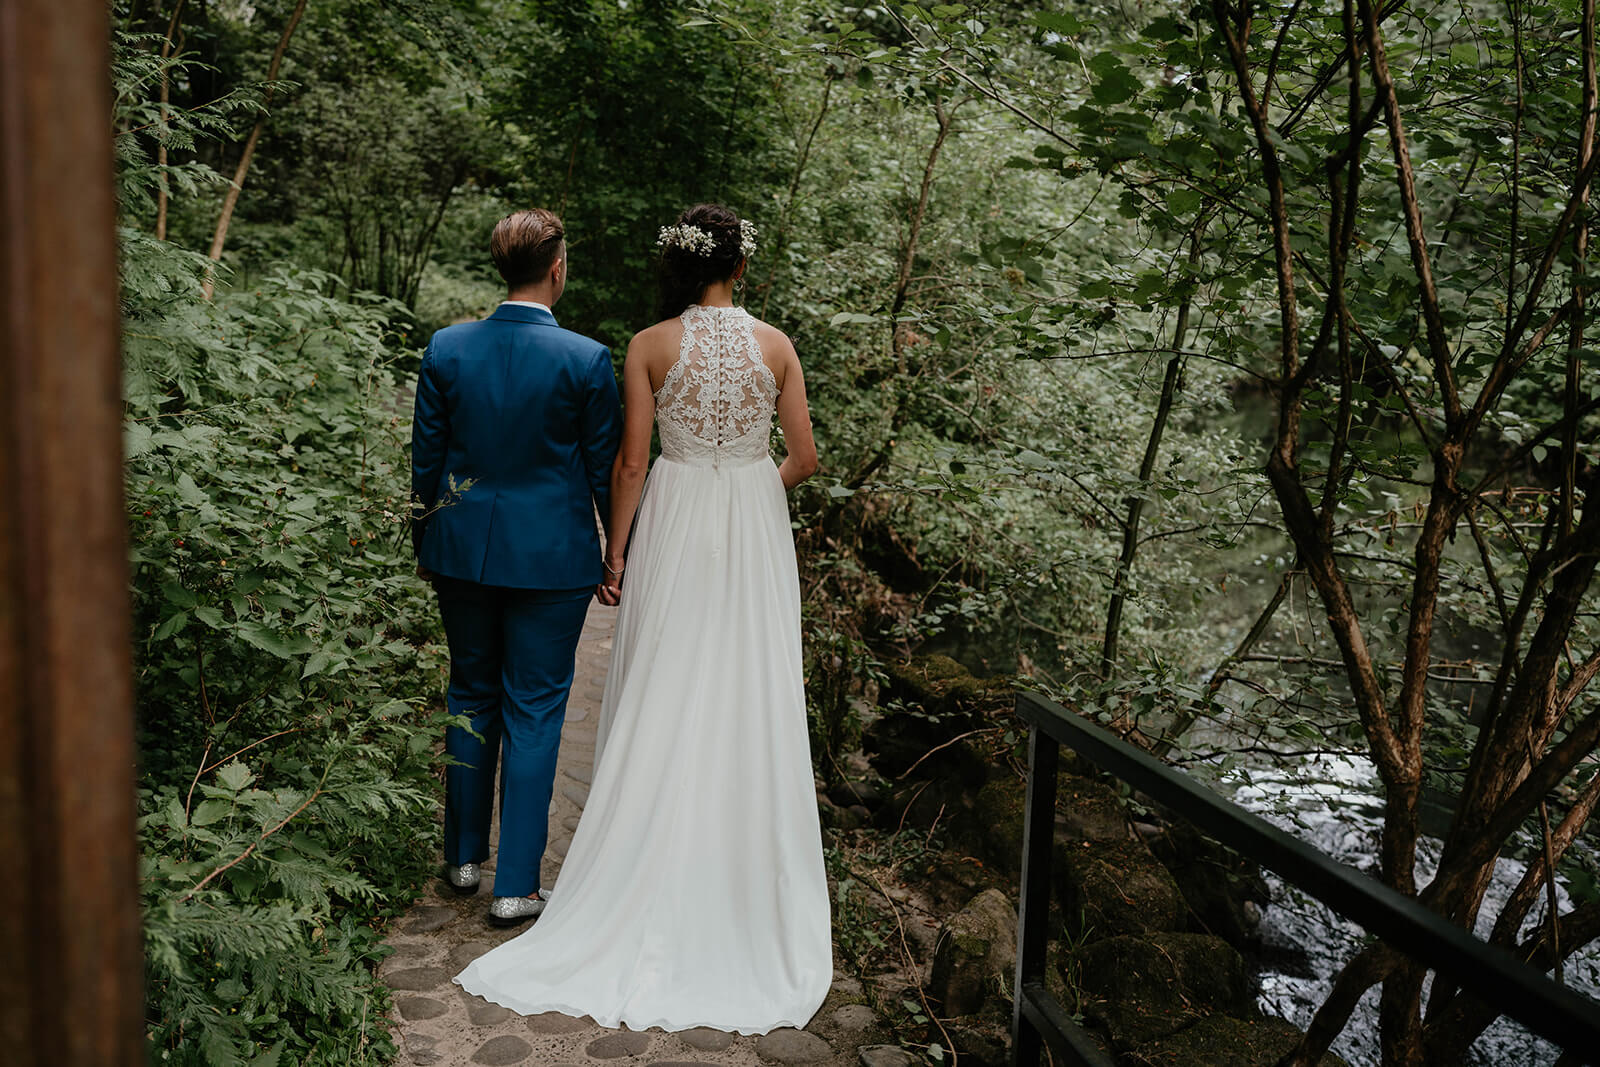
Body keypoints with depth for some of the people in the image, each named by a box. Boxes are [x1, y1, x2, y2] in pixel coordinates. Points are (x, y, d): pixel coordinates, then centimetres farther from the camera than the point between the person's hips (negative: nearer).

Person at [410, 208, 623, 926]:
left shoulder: (446, 349, -3)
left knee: (471, 697, 19)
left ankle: (464, 857, 33)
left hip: (462, 551, 4)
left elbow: (425, 457, 4)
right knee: (533, 712, 6)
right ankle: (516, 885, 13)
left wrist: (424, 544, 17)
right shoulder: (587, 360, -12)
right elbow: (605, 469, -5)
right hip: (552, 559, -3)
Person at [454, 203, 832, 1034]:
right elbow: (803, 458, 0)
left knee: (662, 703, 9)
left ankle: (654, 869, 17)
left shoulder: (649, 346, -5)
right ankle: (748, 874, 21)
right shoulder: (775, 344, -2)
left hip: (675, 526, -1)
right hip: (756, 534, 1)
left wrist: (615, 551, 2)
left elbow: (630, 461, -6)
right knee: (749, 701, 10)